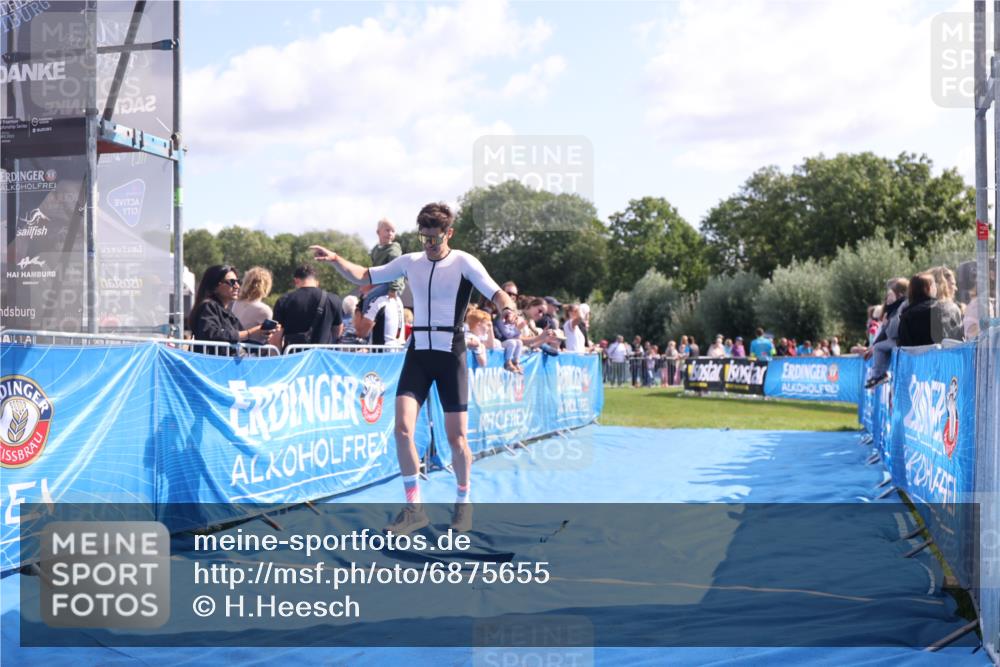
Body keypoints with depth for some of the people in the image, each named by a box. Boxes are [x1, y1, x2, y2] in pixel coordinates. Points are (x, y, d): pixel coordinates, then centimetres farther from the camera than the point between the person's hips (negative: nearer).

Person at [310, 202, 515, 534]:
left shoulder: (464, 262, -4)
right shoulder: (410, 262, 8)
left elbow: (495, 292, -16)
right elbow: (363, 276, 10)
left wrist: (506, 307, -39)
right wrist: (335, 259, -7)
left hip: (450, 354, -3)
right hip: (417, 353, 3)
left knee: (456, 436, 0)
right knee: (403, 428, -11)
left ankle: (463, 504, 24)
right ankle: (413, 509, -1)